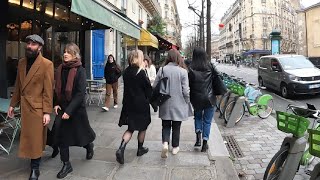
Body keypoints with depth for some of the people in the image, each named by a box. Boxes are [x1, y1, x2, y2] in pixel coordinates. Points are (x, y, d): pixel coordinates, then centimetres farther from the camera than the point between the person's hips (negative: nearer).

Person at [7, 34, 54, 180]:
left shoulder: (47, 64, -11)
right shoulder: (21, 62, 10)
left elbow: (48, 90, -13)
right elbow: (18, 86, 15)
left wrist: (47, 112, -15)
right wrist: (13, 104, 13)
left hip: (37, 107, -6)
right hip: (24, 106, 6)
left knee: (35, 138, 3)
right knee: (28, 137, 16)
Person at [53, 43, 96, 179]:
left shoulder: (80, 70, -12)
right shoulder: (61, 69, 3)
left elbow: (80, 93, -17)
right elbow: (57, 89, 12)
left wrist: (69, 111, -21)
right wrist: (56, 104, -1)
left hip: (76, 108, -4)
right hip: (62, 108, 5)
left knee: (80, 133, 13)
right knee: (61, 135, 3)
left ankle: (89, 146, 47)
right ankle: (66, 165, 17)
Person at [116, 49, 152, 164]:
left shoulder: (126, 72, 2)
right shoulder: (141, 73, -16)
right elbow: (148, 88, -9)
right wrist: (148, 99, 4)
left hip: (128, 104, 6)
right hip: (141, 104, -5)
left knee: (130, 128, 12)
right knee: (142, 127, 15)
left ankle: (121, 149, -6)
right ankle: (140, 149, 30)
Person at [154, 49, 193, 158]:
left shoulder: (162, 70, -6)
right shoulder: (183, 71, -11)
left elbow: (154, 87, -1)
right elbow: (185, 91, -10)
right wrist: (187, 103, 5)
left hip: (165, 104, 1)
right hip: (178, 104, -1)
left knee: (166, 125, 16)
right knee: (176, 126, 15)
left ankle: (165, 143, -4)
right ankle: (175, 147, 27)